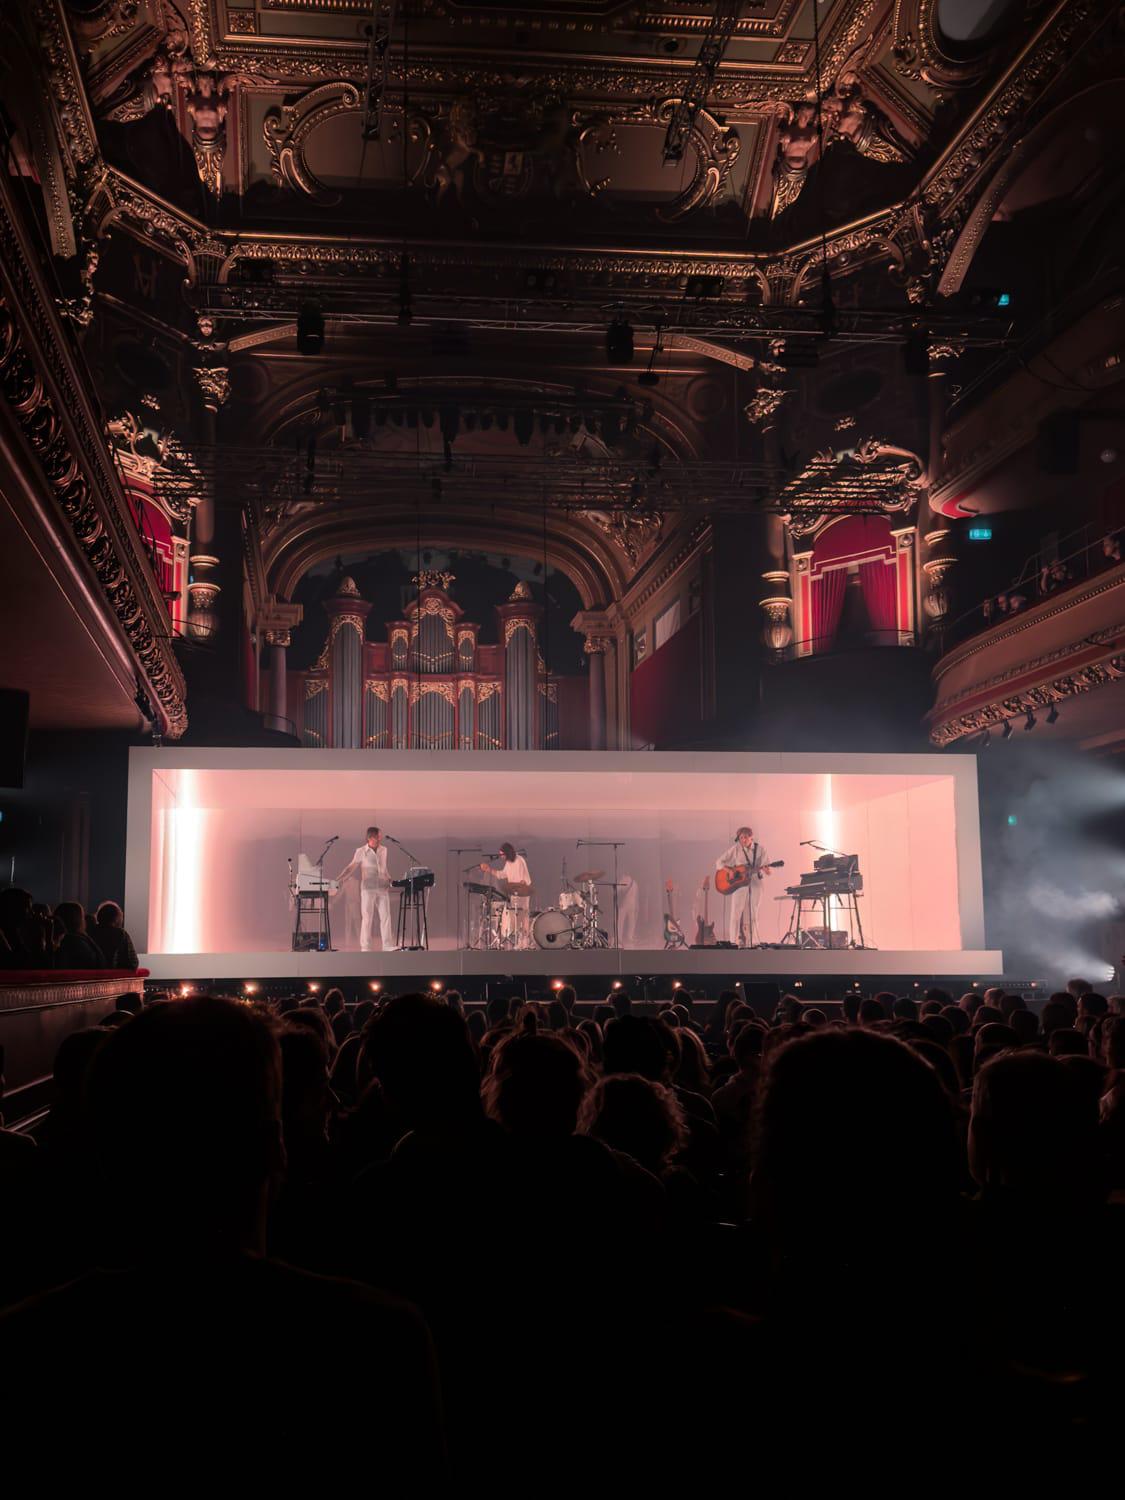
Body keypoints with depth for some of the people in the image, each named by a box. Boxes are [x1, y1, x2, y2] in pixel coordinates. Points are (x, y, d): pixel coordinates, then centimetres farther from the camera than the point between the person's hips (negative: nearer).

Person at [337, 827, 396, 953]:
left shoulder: (384, 850, 11)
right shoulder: (361, 851, -2)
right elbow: (352, 867, -1)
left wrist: (390, 880, 20)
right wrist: (341, 878, -12)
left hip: (383, 888, 4)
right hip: (368, 889, -4)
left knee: (386, 916, 0)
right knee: (367, 917, -1)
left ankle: (389, 946, 3)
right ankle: (366, 948, 3)